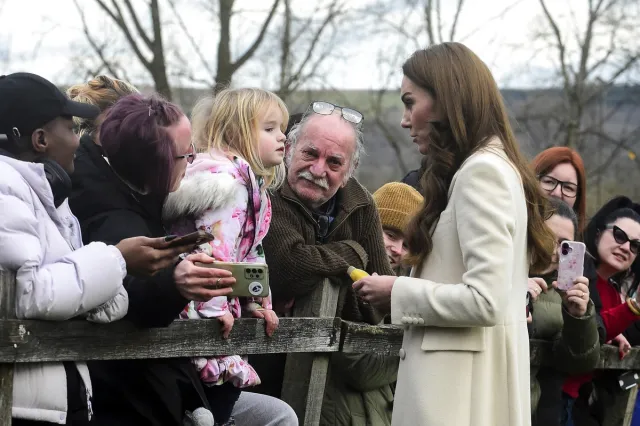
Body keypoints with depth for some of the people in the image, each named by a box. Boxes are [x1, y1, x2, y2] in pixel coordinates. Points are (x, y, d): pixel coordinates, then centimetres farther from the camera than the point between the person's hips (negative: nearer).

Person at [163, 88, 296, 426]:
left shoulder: (251, 183, 17)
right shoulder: (228, 178, -15)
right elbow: (215, 247, -22)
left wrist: (257, 301, 15)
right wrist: (214, 306, -21)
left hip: (219, 307, 10)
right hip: (201, 306, -10)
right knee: (223, 383, -12)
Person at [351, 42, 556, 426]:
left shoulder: (481, 170, -12)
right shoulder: (491, 167, 18)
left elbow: (485, 301, -21)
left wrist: (399, 293, -9)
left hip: (462, 384, -10)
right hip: (461, 377, 10)